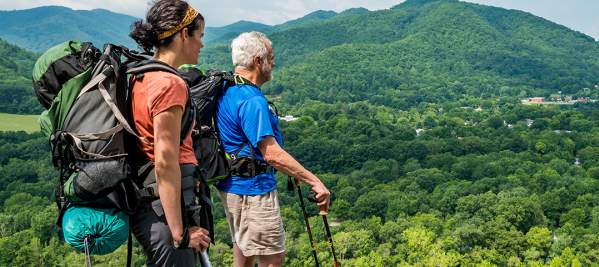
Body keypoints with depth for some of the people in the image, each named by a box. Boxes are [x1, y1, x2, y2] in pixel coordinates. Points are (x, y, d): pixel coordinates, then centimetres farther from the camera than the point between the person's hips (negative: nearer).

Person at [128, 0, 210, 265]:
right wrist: (180, 232, -19)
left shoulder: (141, 77, 10)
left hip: (142, 201, 9)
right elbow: (165, 163, -22)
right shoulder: (170, 84, -17)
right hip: (163, 206, -9)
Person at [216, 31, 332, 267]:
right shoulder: (252, 100, -22)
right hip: (253, 188, -10)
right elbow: (272, 154, -28)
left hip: (233, 186, 10)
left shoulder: (228, 92, 9)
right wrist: (314, 182, -25)